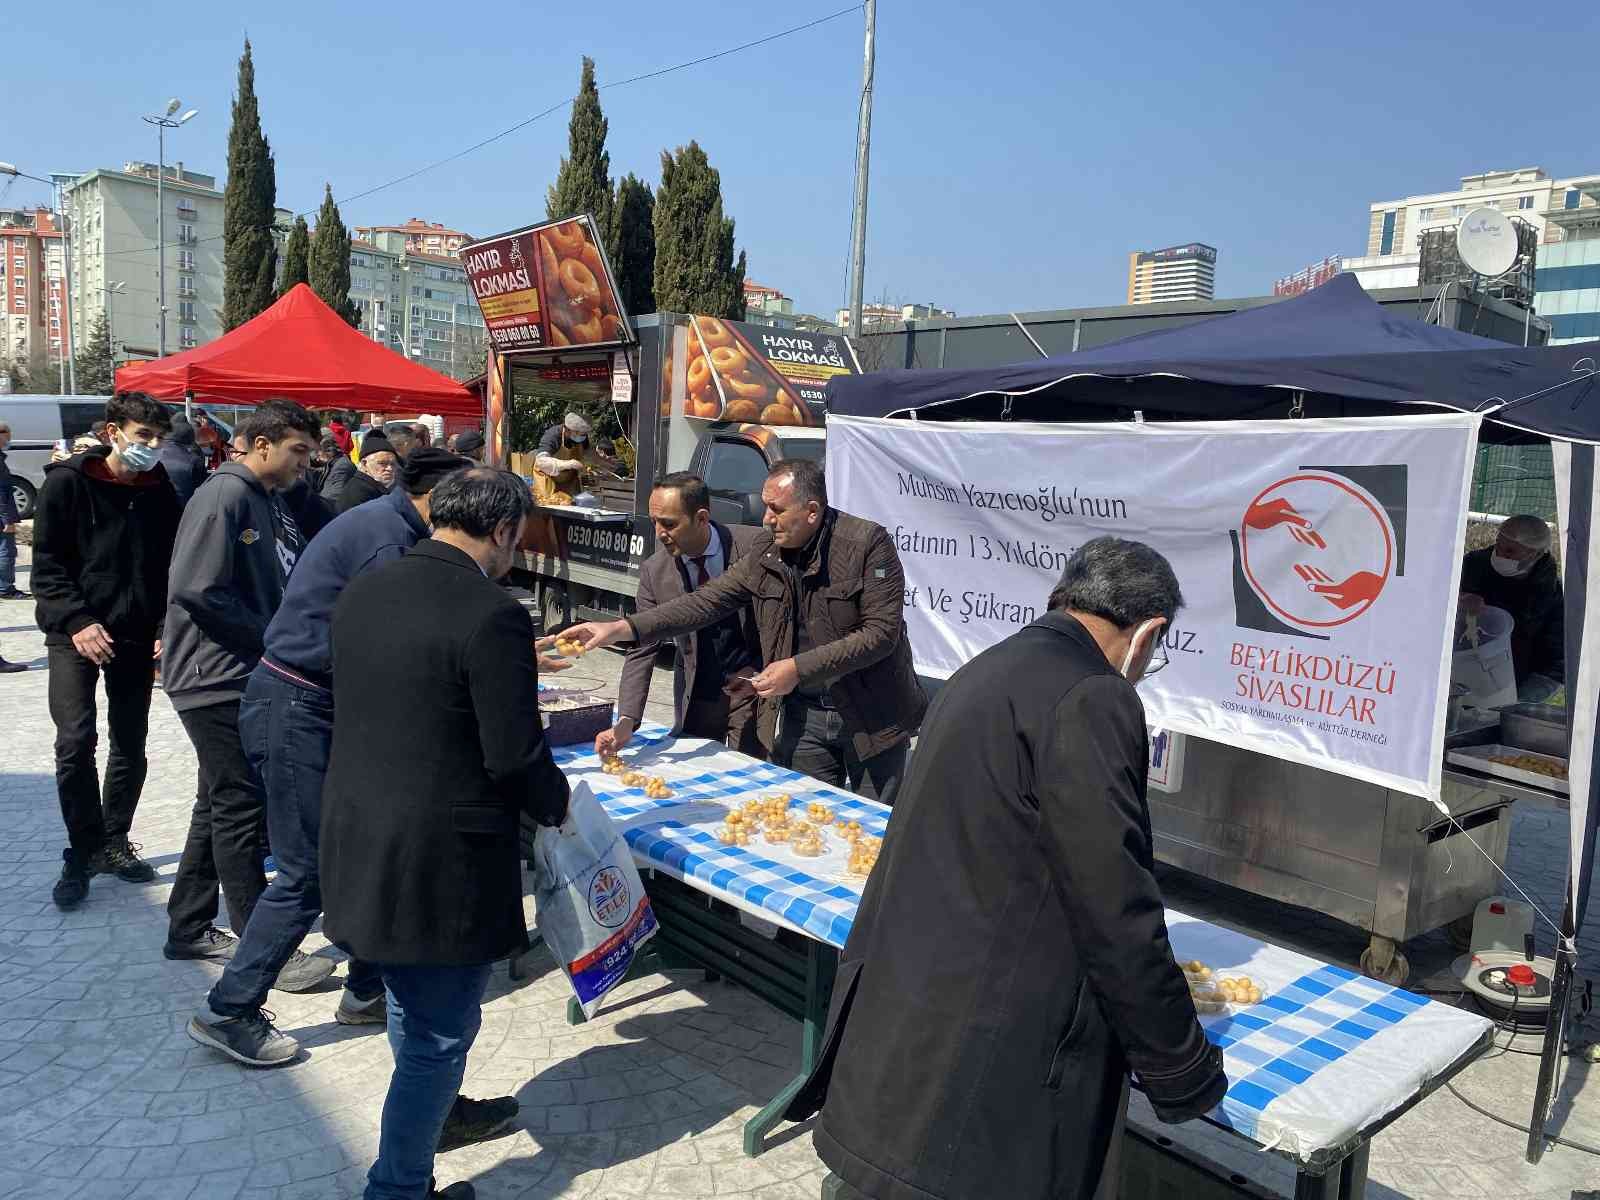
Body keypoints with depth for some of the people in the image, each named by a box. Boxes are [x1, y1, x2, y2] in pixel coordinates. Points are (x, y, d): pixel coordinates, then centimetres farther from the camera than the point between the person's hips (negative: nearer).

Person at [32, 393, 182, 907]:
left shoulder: (161, 492, 4)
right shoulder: (67, 482, -6)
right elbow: (47, 563, -8)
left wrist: (166, 627, -4)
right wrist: (76, 622, -19)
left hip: (136, 635, 4)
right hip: (75, 634, -4)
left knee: (130, 746, 10)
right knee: (76, 743, -11)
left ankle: (114, 842, 26)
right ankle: (84, 851, 5)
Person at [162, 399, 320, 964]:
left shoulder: (272, 502, 12)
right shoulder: (225, 495, -16)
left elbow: (288, 583, 16)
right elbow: (196, 589, -24)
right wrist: (270, 639, -16)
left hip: (246, 676, 9)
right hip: (216, 678, -9)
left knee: (220, 804, 17)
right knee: (240, 807, -3)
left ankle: (189, 929, 30)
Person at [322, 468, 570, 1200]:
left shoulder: (361, 591, 2)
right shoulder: (492, 615, -22)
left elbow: (364, 713, 11)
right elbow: (514, 753, -20)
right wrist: (556, 804, -1)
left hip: (360, 840, 9)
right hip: (443, 859, -8)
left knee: (410, 1008, 29)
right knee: (439, 1031, 11)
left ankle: (430, 1112, 51)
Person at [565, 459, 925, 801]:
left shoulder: (868, 543, -16)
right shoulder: (765, 551, -1)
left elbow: (882, 631, -19)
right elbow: (707, 601, -3)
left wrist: (799, 668, -23)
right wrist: (622, 628, -13)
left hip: (872, 717, -4)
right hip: (800, 716, 4)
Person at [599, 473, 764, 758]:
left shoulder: (753, 545, -15)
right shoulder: (654, 571, -8)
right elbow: (641, 652, -7)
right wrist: (626, 721, -17)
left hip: (750, 686, -2)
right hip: (694, 696, 2)